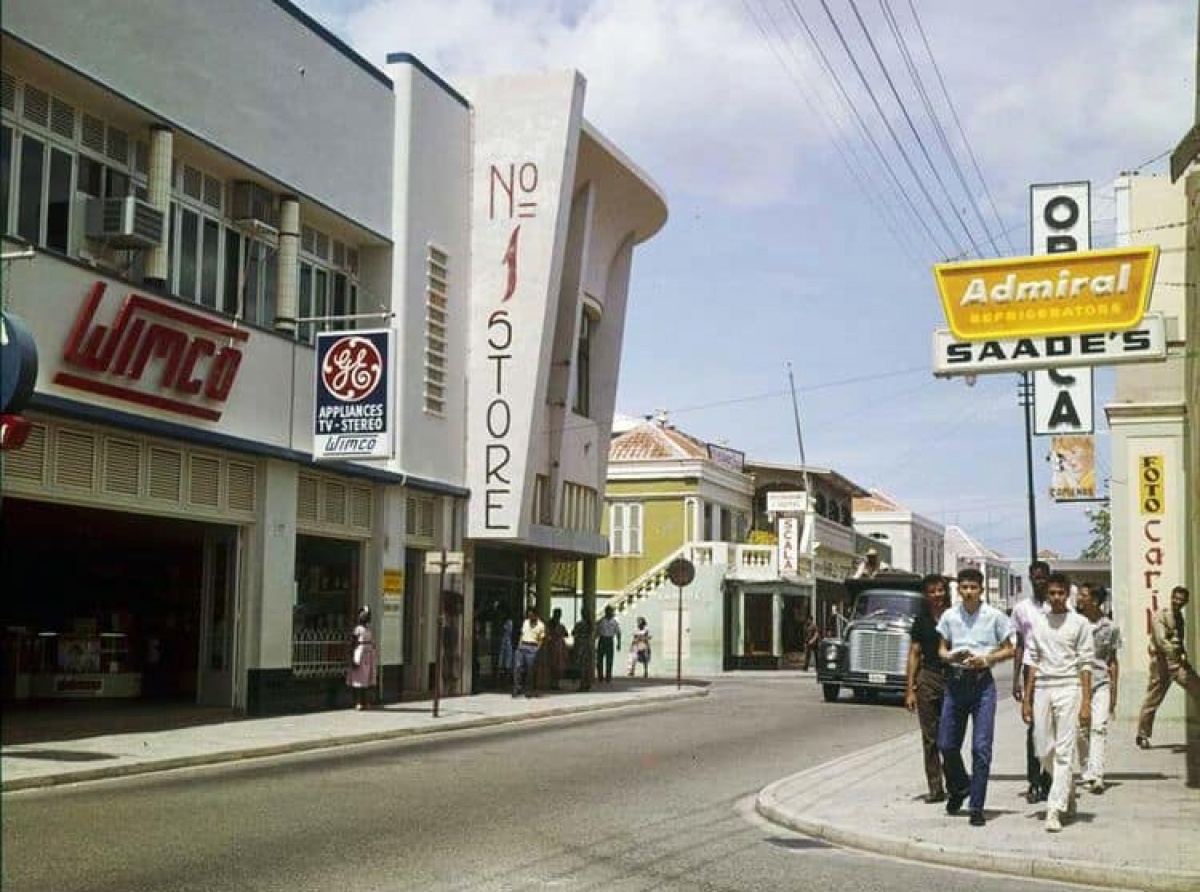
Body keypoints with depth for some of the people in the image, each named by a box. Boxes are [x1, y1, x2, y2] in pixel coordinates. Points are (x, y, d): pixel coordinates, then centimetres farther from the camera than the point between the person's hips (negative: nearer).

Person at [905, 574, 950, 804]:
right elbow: (914, 654, 9)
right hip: (928, 677, 2)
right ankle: (935, 788, 6)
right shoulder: (921, 620, 9)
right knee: (930, 737, 2)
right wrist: (910, 689, 3)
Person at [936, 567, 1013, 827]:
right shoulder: (949, 616, 6)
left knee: (981, 747, -7)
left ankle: (977, 807, 0)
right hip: (955, 681, 3)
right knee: (946, 744, 5)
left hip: (983, 682, -3)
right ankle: (959, 788, 33)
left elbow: (1009, 649, 6)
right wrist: (950, 657, -9)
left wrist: (986, 659, -11)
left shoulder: (994, 616, -1)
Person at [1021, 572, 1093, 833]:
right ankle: (1068, 792, 31)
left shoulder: (1079, 623, 0)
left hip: (1068, 688, -4)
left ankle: (1054, 810, -6)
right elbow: (1033, 662, 12)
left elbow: (1085, 664, -2)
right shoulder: (1037, 624, 10)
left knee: (1064, 752, -6)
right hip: (1042, 689, 4)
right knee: (1044, 750, 7)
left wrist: (1086, 702, -8)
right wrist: (1026, 699, 8)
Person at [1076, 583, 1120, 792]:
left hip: (1101, 682, -1)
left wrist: (1113, 694, 8)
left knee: (1099, 727, -13)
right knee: (1081, 730, 3)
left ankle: (1097, 775, -18)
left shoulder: (1110, 627, 3)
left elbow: (1112, 661, 10)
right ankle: (1087, 773, 15)